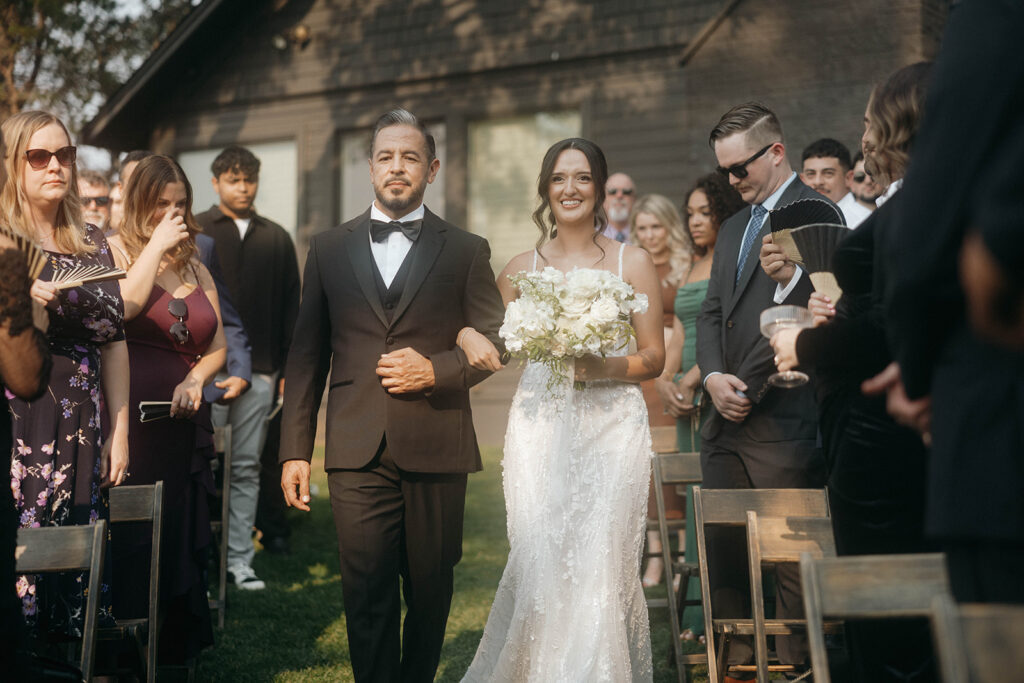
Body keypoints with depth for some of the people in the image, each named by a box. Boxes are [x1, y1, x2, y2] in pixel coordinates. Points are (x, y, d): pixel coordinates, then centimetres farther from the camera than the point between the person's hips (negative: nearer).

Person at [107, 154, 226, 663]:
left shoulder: (196, 269, 17)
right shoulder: (116, 250, 1)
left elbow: (217, 347, 17)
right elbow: (122, 306, -20)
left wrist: (195, 379, -3)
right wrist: (156, 245, -12)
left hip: (185, 425, 5)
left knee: (182, 541, 8)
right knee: (131, 543, -6)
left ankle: (177, 650, 17)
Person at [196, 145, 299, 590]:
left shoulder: (276, 239, 13)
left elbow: (290, 307, 15)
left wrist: (288, 367, 9)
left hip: (260, 370, 3)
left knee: (247, 469, 6)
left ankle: (239, 559, 11)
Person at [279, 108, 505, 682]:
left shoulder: (467, 251, 7)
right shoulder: (329, 249, 10)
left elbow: (495, 344, 6)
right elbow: (307, 359, 10)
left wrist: (435, 370, -11)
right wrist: (296, 451, 5)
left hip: (436, 451, 0)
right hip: (359, 455, 0)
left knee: (430, 593, 9)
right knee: (367, 597, -1)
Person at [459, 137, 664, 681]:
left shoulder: (632, 263, 5)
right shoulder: (523, 267, 11)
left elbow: (654, 358, 4)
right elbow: (494, 347, 20)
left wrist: (600, 368, -15)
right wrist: (468, 336, -3)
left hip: (611, 427, -1)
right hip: (539, 428, 2)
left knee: (600, 564, -10)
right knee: (539, 564, -8)